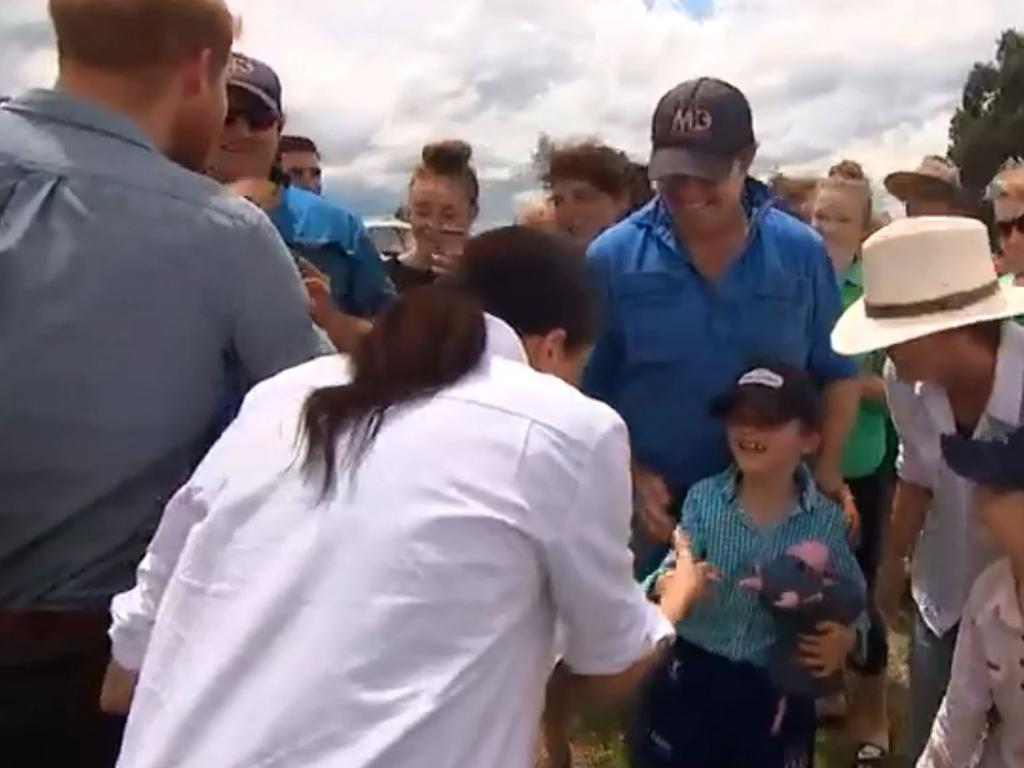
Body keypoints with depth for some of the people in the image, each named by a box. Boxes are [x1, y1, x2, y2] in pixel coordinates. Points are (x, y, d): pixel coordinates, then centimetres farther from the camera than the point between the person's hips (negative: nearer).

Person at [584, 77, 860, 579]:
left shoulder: (801, 252, -2)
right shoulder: (612, 257, -7)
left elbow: (838, 374, 7)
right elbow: (588, 392, -2)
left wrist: (825, 474, -3)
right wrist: (632, 477, -10)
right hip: (656, 508, -1)